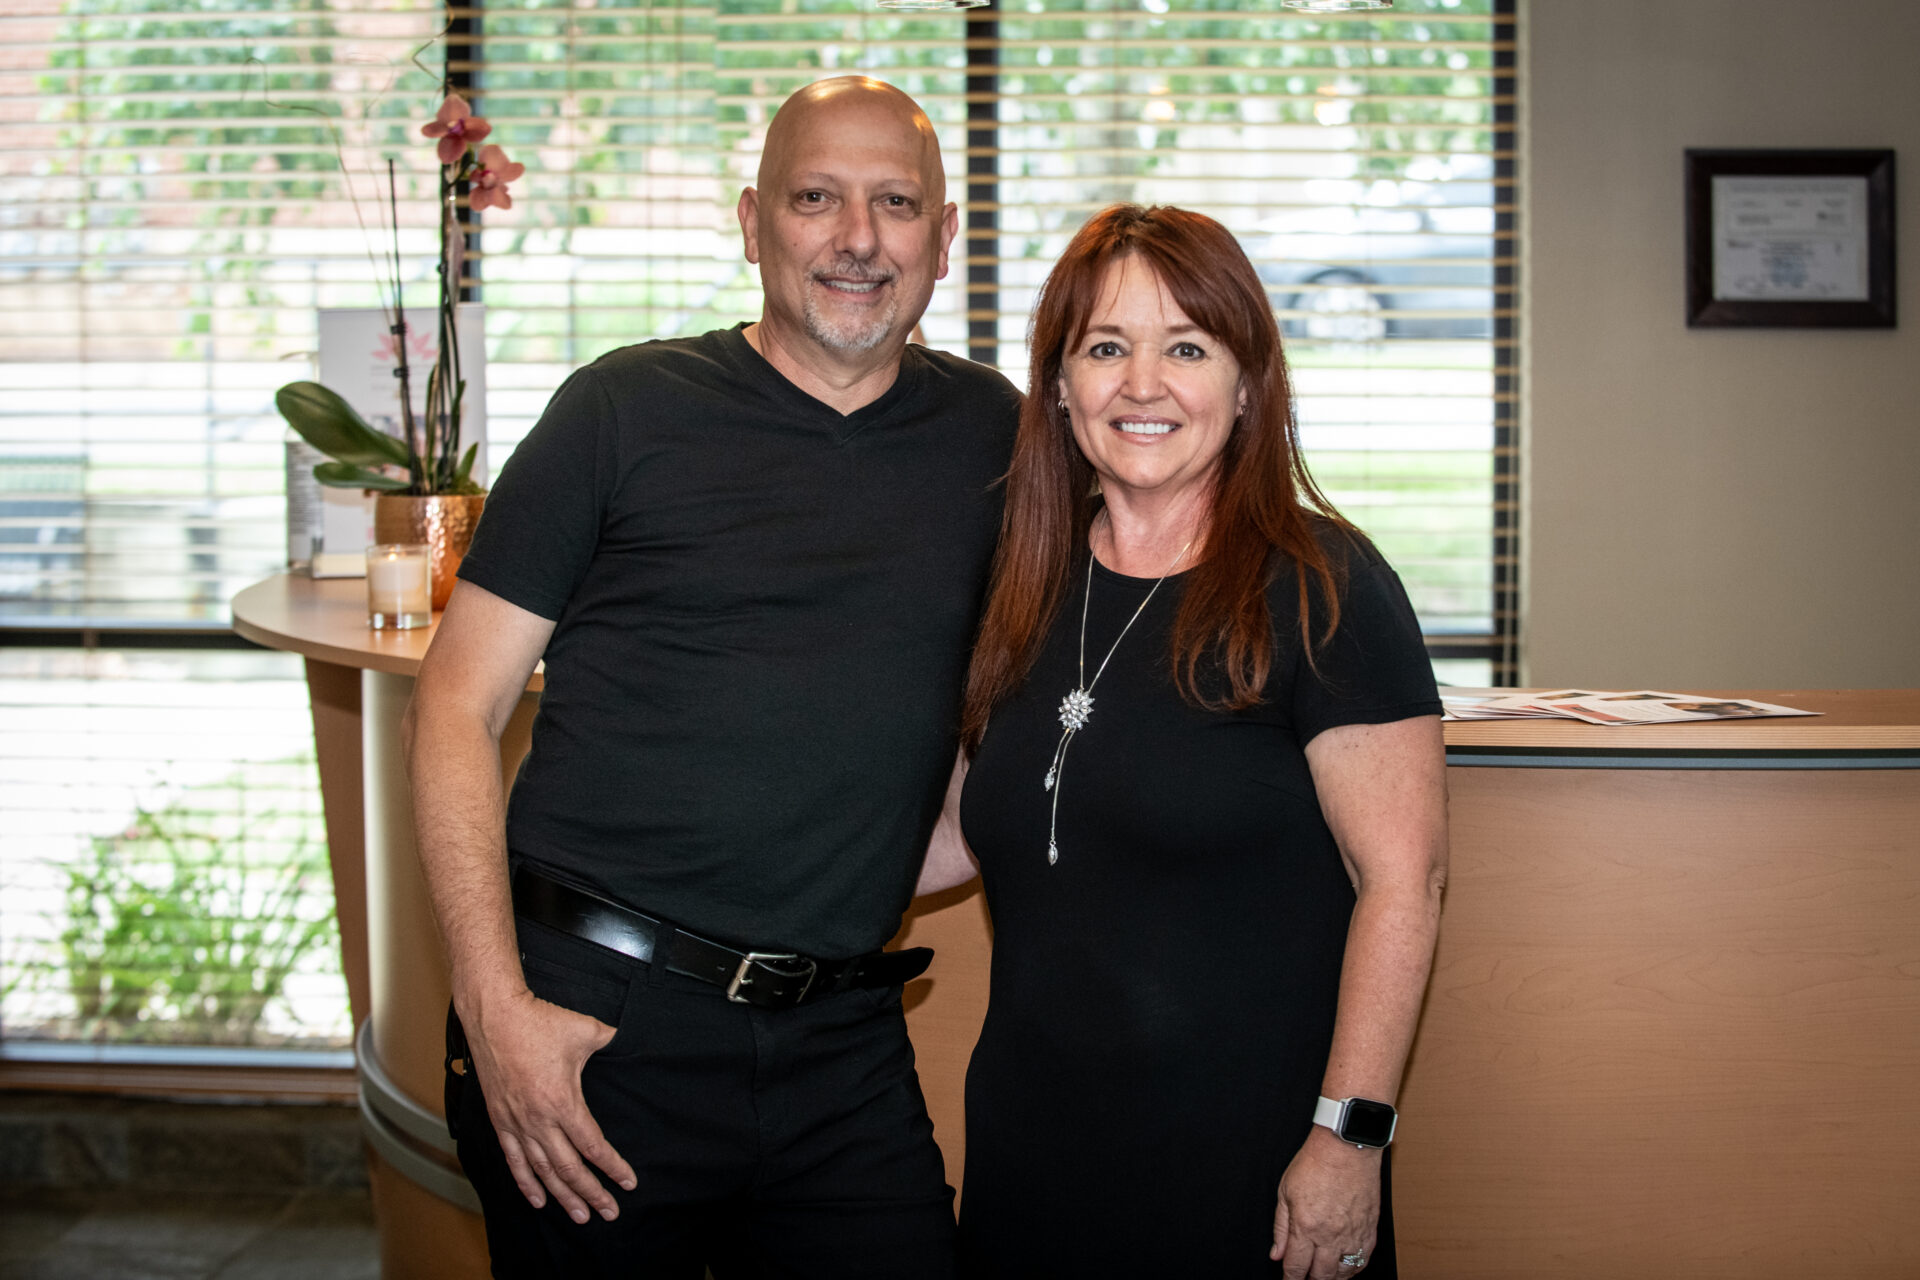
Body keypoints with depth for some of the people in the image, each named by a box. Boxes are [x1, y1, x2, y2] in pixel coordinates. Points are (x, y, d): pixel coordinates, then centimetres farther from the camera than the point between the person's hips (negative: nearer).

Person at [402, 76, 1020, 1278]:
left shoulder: (989, 432, 8)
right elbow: (458, 706, -3)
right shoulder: (628, 408, -1)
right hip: (595, 1017, -2)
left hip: (844, 1046, 3)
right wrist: (496, 1008, -12)